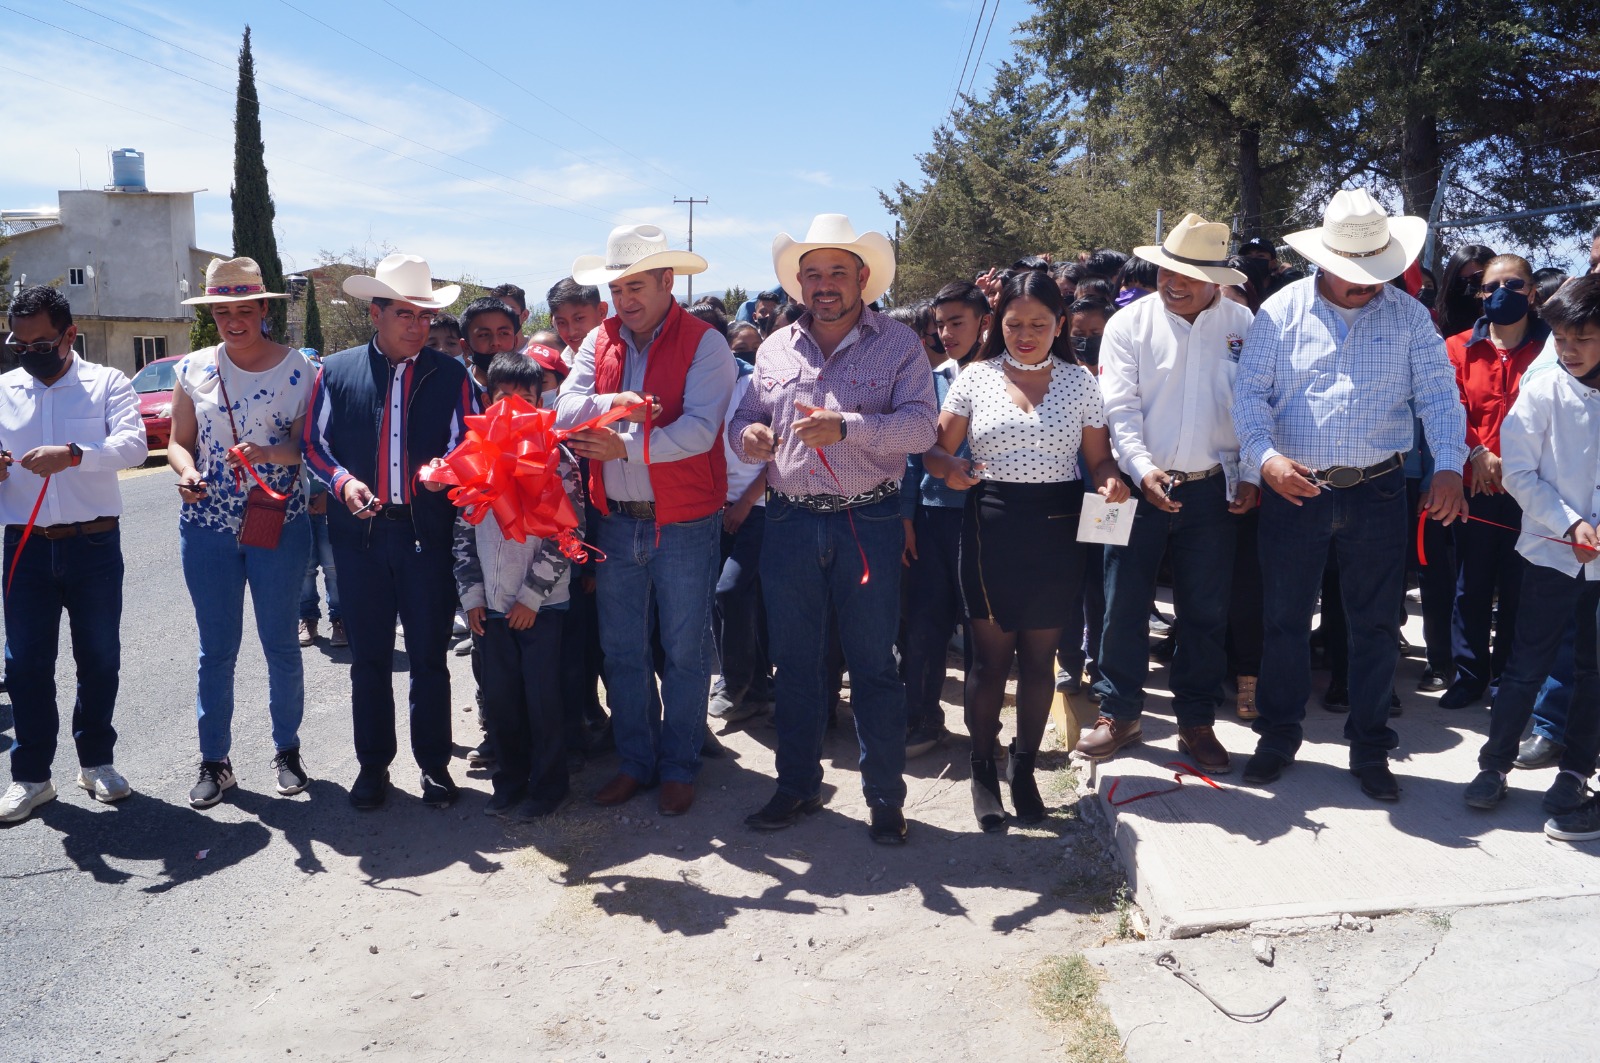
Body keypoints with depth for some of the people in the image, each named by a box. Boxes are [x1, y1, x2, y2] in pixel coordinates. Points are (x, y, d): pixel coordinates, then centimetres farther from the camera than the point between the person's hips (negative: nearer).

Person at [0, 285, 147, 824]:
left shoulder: (106, 383, 0)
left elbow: (133, 444, -16)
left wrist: (73, 454, -33)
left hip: (94, 543, -2)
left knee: (99, 657, 9)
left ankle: (96, 760, 25)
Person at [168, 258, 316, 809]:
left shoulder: (297, 368, -3)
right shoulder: (194, 368, 4)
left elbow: (309, 444, -5)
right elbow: (179, 442, 9)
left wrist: (267, 453, -24)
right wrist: (187, 471, -12)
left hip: (279, 525, -2)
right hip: (207, 527, 2)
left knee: (281, 644, 9)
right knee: (216, 649, 7)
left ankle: (287, 750, 25)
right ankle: (214, 761, 19)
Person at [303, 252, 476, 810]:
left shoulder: (451, 375, 5)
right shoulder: (336, 371, 5)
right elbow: (314, 443, 8)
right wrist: (342, 481, -11)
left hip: (428, 533, -1)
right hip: (361, 534, 1)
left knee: (429, 656, 6)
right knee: (368, 658, 9)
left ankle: (434, 764, 20)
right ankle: (373, 765, 23)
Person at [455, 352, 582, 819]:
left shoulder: (555, 456, -6)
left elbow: (568, 531, -10)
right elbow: (464, 529, 10)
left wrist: (532, 594, -11)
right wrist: (471, 593, 4)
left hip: (541, 601, -4)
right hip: (492, 603, 4)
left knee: (543, 697, 2)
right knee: (498, 697, 11)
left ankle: (547, 784, 18)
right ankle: (510, 780, 26)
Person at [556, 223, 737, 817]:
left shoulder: (704, 343, -8)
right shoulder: (600, 341, 8)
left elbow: (699, 429, -20)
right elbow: (564, 409, -3)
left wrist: (627, 446, -26)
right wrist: (613, 404, -22)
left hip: (684, 523, -5)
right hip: (617, 521, 5)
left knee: (684, 653, 7)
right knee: (622, 651, 13)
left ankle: (678, 768, 22)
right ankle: (635, 762, 29)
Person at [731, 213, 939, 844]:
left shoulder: (899, 345, -1)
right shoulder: (775, 349, 12)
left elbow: (920, 425, -13)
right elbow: (746, 419, 14)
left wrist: (846, 427, -27)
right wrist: (749, 434, -11)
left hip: (868, 525, -3)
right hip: (790, 525, 4)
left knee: (874, 666, 4)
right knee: (794, 663, 12)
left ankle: (885, 798, 18)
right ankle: (798, 786, 27)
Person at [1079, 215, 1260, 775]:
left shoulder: (1243, 325, 4)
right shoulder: (1129, 323, -1)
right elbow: (1120, 408, -8)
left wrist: (1251, 476, -4)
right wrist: (1143, 471, -20)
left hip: (1213, 489, 1)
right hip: (1141, 485, -1)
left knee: (1206, 612, 8)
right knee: (1124, 604, 3)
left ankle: (1197, 723, 22)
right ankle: (1120, 714, 19)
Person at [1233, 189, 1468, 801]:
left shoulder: (1408, 316, 3)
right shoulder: (1281, 312, -1)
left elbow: (1439, 396, -3)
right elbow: (1250, 393, -5)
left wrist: (1448, 467, -19)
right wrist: (1265, 455, -23)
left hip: (1377, 492, 1)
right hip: (1293, 490, -1)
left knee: (1376, 626, 9)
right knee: (1284, 619, 8)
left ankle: (1369, 748, 24)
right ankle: (1278, 735, 25)